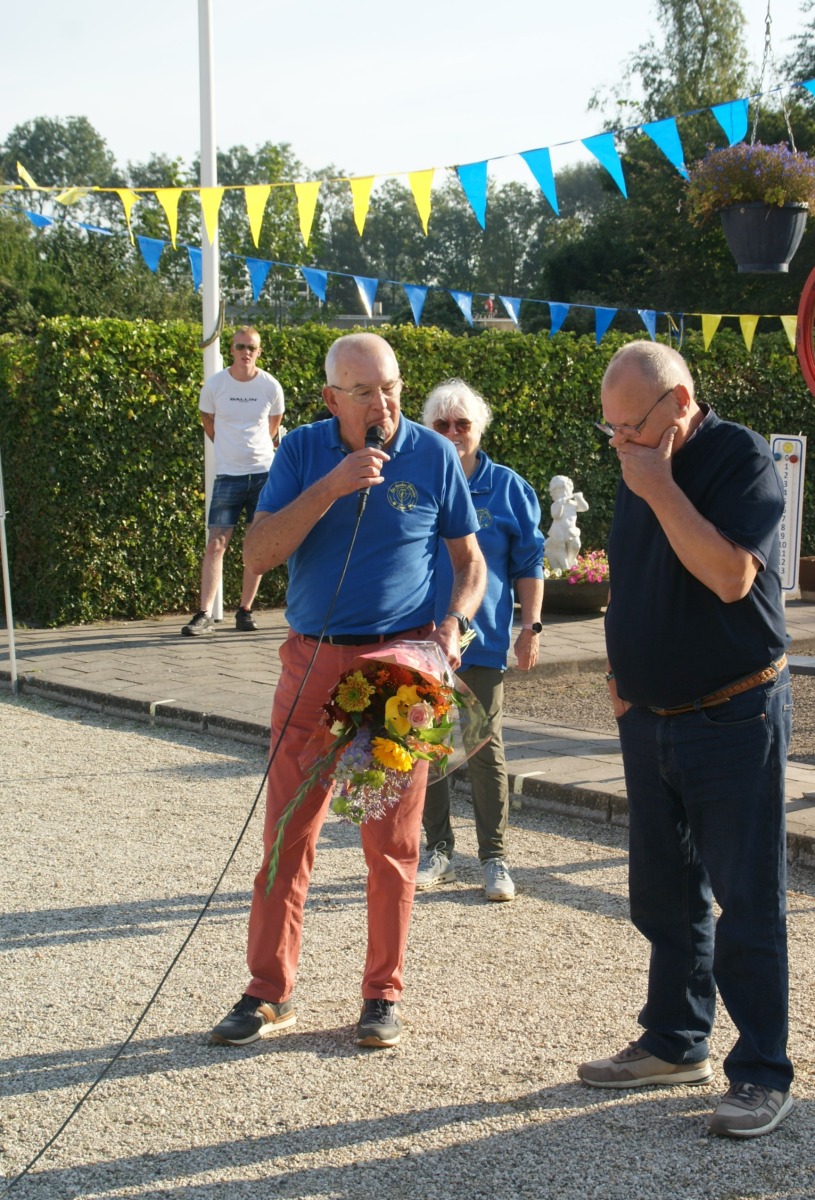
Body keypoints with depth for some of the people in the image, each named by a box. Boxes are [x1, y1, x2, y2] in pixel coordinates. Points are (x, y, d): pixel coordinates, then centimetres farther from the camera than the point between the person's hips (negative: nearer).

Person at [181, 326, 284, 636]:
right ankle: (205, 614, -8)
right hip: (228, 475, -1)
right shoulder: (214, 385, -3)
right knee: (216, 544, -7)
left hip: (264, 473, 1)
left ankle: (245, 611, 14)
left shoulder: (270, 386, -1)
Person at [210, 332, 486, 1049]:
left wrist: (452, 627, -9)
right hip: (312, 661, 1)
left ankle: (383, 995, 16)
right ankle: (269, 992, 15)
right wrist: (329, 488, -18)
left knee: (393, 841, 4)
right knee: (288, 833, 4)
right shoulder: (303, 451, 2)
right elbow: (258, 554, -8)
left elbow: (470, 562, 9)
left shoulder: (433, 456, 0)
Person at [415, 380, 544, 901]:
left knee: (486, 751, -1)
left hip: (483, 641, -2)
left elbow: (529, 564, 5)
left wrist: (531, 625, -3)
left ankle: (495, 859, 9)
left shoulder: (508, 488, 1)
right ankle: (439, 852, 21)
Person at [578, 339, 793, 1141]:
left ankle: (762, 1074, 6)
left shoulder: (741, 459, -13)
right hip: (651, 717, 7)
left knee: (746, 901, -2)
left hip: (734, 716, -7)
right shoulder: (639, 469, 8)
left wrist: (659, 489, -24)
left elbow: (730, 576, -27)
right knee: (662, 894, 15)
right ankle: (675, 1043, 28)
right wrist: (620, 683, 12)